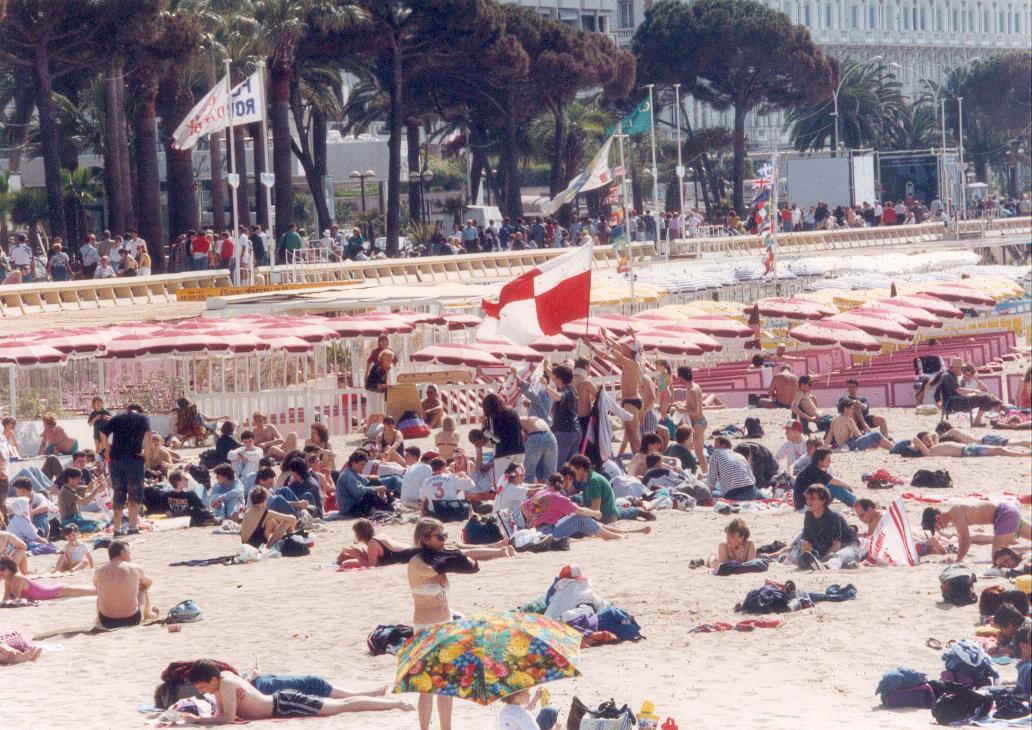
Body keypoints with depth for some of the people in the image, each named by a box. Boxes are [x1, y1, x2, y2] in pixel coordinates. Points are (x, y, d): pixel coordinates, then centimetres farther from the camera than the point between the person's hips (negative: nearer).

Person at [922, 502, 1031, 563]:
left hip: (1006, 514, -10)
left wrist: (957, 563, -23)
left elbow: (966, 540, -26)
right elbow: (962, 540, 21)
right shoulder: (953, 515, 11)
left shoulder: (955, 514, -19)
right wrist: (958, 560, 20)